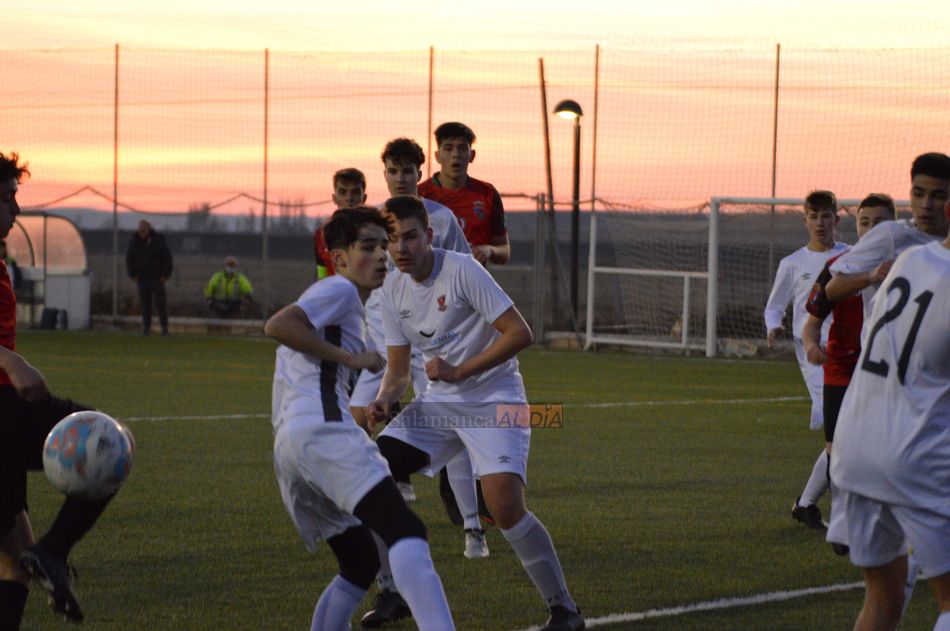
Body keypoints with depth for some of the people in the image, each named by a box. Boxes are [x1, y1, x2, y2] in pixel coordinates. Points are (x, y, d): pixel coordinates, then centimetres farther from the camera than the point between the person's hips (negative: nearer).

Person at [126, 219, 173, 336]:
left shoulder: (158, 240, -8)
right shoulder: (134, 242, -3)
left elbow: (167, 258, -2)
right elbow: (129, 259, 8)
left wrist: (165, 276, -6)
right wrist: (133, 275, 1)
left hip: (157, 278, -2)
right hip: (142, 279, 2)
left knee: (161, 303, -5)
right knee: (145, 305, 2)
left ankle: (164, 327, 0)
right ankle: (146, 327, 8)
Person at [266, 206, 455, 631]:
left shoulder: (342, 300, 33)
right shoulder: (340, 291, 3)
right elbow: (277, 325, -13)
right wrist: (351, 358, -8)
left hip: (287, 450, 10)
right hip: (321, 432, -10)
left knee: (361, 564, 19)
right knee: (405, 531, -27)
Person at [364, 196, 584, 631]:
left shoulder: (461, 270, -17)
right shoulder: (393, 289, 4)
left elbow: (519, 334, -20)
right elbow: (398, 369, 11)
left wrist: (458, 372, -22)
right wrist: (384, 400, -11)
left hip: (494, 398, -7)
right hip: (439, 402, 7)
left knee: (505, 505, -24)